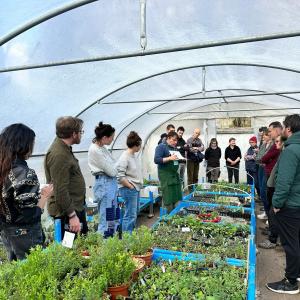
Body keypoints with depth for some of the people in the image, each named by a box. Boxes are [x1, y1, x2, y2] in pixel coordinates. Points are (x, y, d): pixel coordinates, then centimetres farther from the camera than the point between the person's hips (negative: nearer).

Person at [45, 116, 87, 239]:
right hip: (67, 211, -10)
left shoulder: (64, 148, 8)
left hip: (76, 206, 10)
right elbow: (60, 190, -26)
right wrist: (72, 215, -22)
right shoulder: (59, 155, -24)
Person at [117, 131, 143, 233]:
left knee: (134, 214, 18)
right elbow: (120, 176, -21)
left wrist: (139, 185, 13)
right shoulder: (124, 157, -17)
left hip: (136, 189, 10)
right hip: (129, 190, -10)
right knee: (130, 215, -5)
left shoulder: (134, 155, 10)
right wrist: (131, 186, -17)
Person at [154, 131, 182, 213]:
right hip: (166, 176, -8)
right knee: (168, 200, -5)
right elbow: (156, 160, -16)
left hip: (175, 175, 8)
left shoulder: (174, 148, 16)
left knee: (177, 198, 10)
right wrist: (170, 158, -22)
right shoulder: (161, 146, -7)